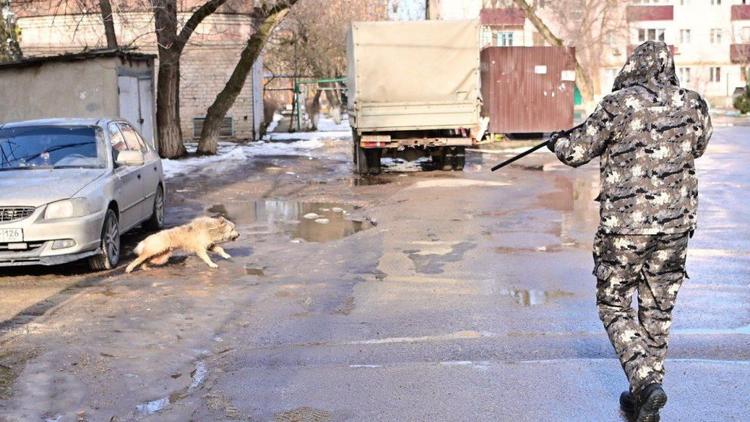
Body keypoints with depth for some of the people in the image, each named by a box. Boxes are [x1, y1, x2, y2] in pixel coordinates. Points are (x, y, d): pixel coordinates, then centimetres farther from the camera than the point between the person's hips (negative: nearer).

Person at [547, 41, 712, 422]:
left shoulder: (619, 105, -10)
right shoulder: (694, 106, 2)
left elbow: (576, 152, -3)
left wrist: (558, 141, 18)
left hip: (624, 226, -4)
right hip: (675, 225, 4)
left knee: (614, 307, 9)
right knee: (657, 311, 14)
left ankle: (646, 382, -9)